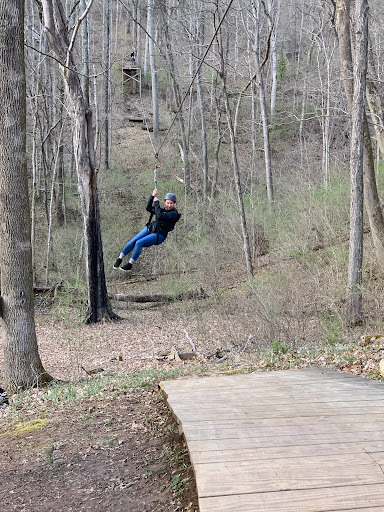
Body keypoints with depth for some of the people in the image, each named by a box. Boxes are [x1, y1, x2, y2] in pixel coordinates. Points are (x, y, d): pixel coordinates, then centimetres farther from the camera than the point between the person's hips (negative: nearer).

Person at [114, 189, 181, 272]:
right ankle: (120, 259, 1)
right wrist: (152, 196, 1)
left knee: (139, 243, -24)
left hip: (159, 235, -7)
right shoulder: (162, 210, 15)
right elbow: (148, 208, 10)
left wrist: (156, 202, -11)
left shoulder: (174, 213, -9)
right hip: (150, 228, 7)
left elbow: (160, 216, -20)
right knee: (133, 241, -12)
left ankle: (129, 265, -17)